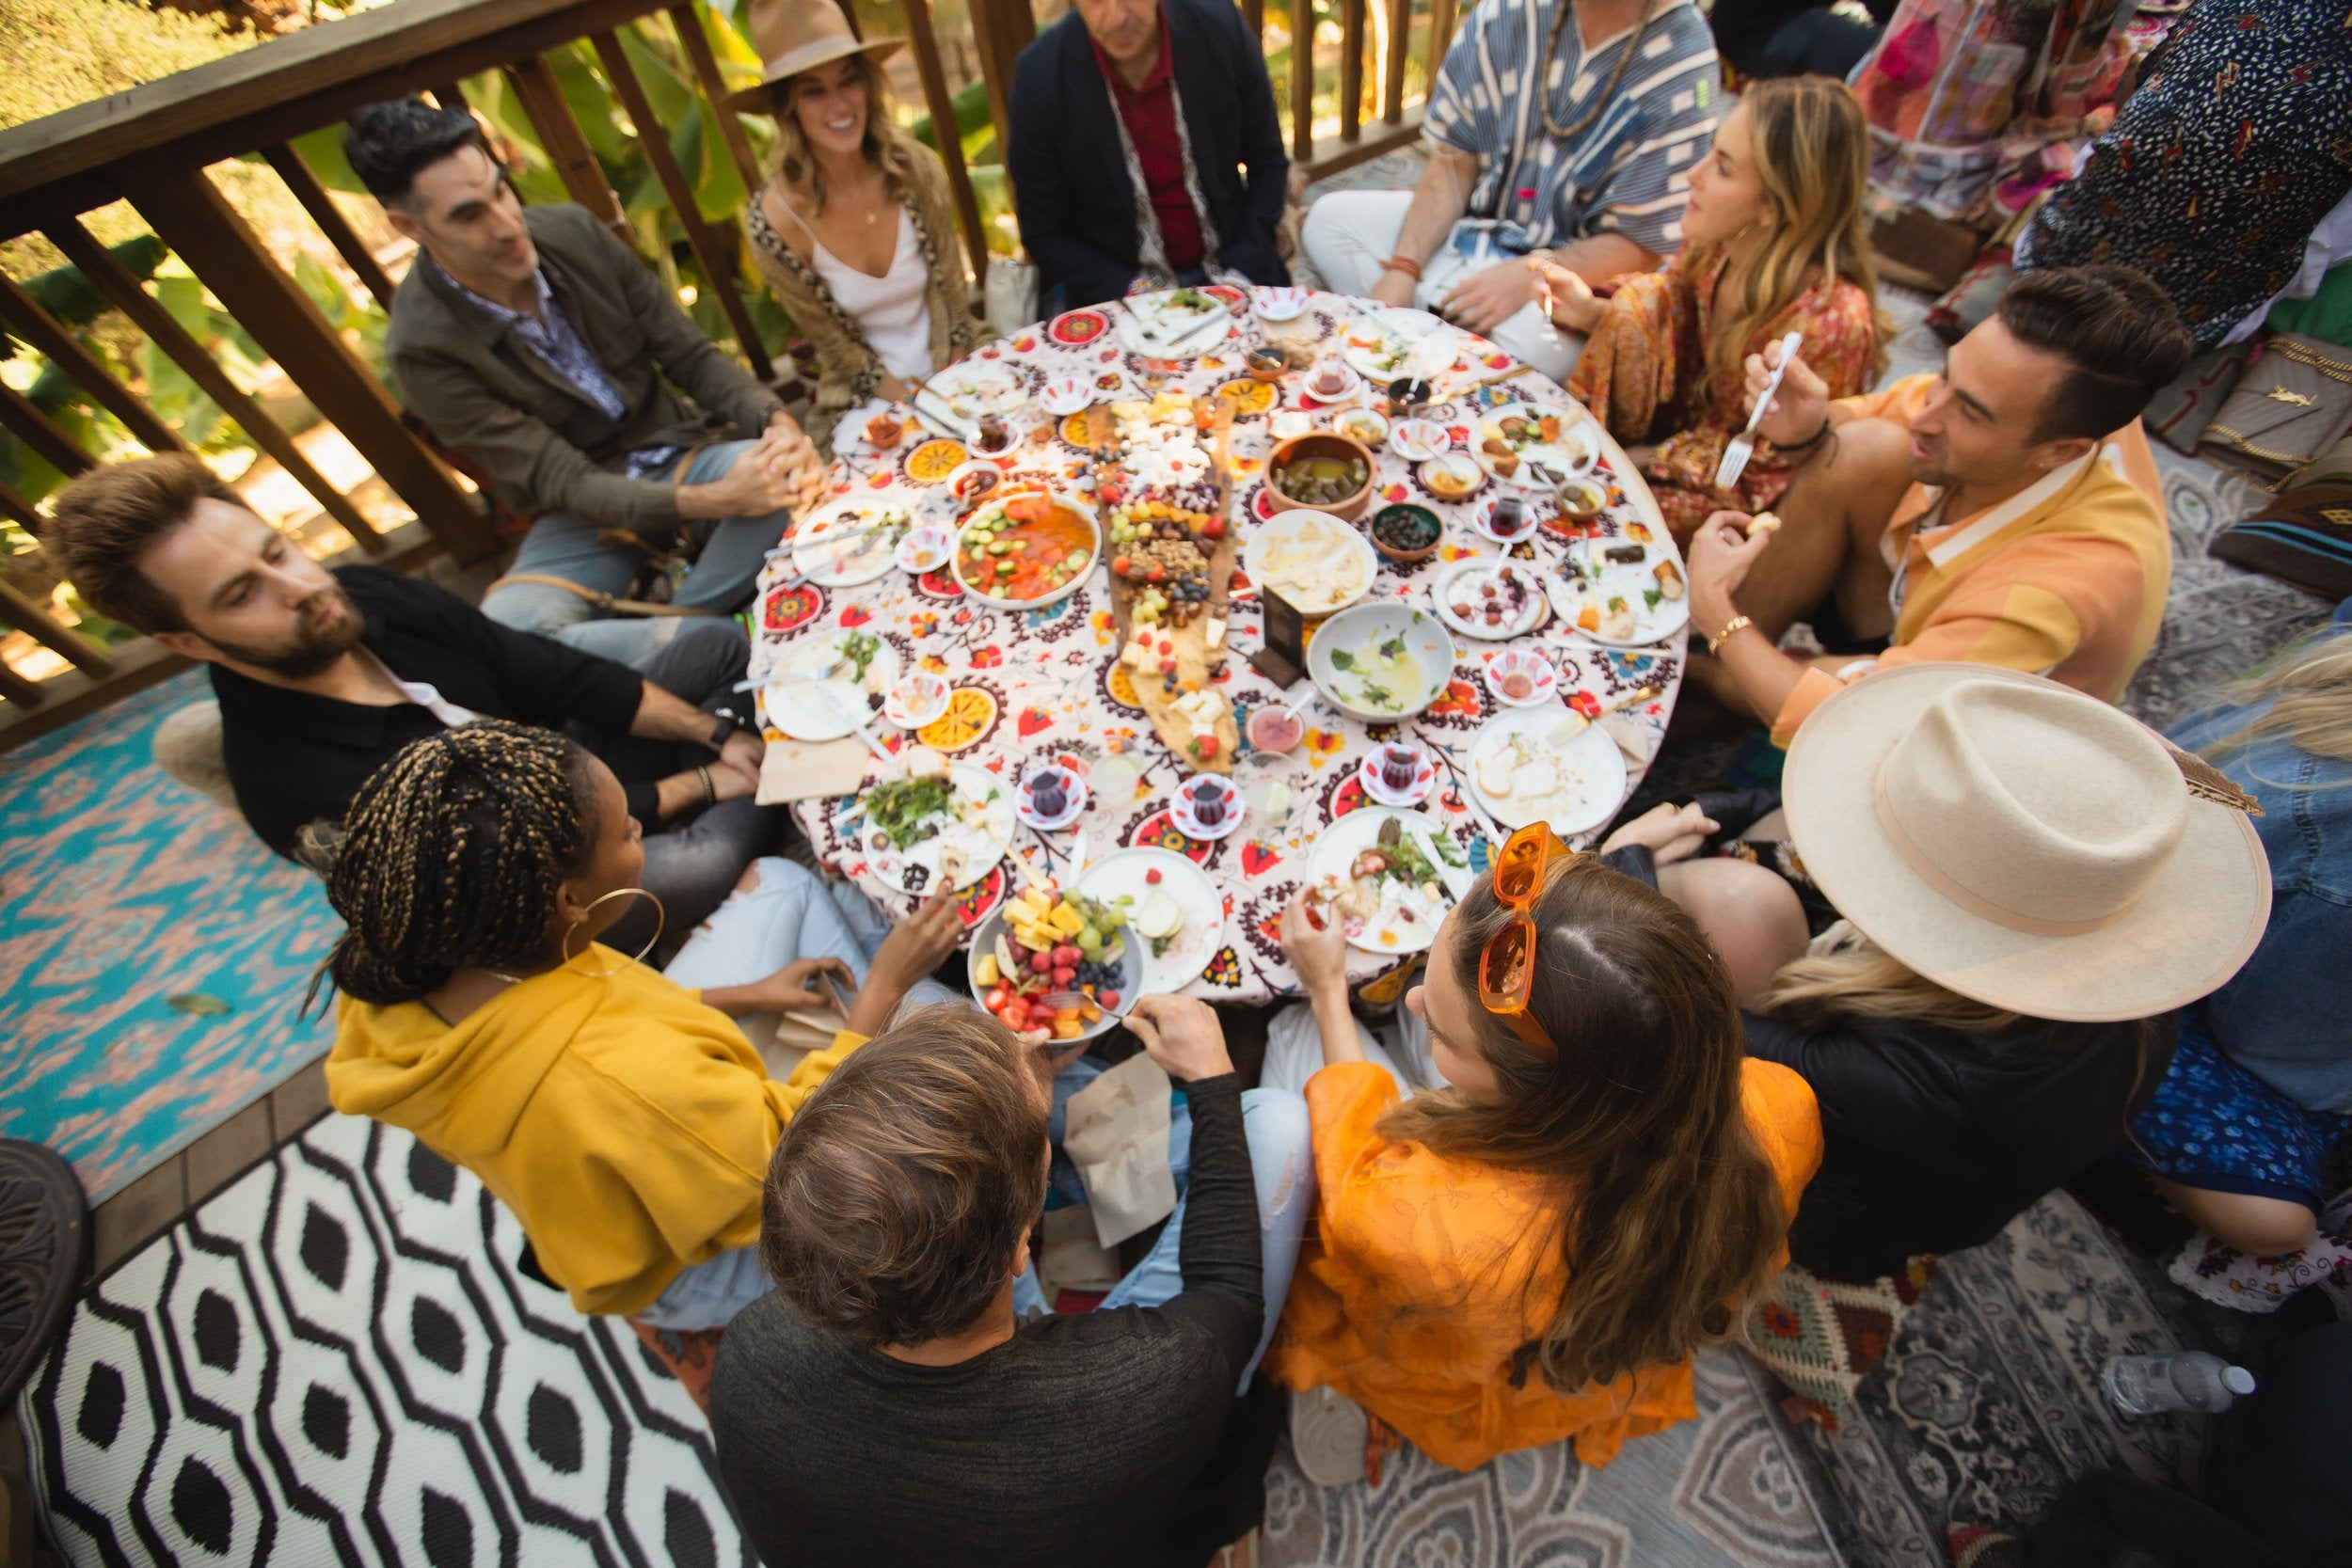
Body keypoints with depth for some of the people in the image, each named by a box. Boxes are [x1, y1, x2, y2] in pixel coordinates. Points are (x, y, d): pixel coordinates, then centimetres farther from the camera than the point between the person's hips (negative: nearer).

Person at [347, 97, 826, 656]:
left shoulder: (574, 231, -5)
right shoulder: (423, 348, -16)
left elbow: (692, 356, -1)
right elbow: (563, 483, -20)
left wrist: (778, 423, -23)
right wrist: (713, 501, -36)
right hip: (582, 514, -3)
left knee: (784, 482, -31)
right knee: (509, 626, -33)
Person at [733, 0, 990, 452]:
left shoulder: (916, 169, -9)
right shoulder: (775, 220, -15)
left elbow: (952, 295, -1)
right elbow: (840, 345, -7)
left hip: (956, 368, 3)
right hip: (869, 400, -2)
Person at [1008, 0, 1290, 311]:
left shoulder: (1223, 30, -9)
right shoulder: (1039, 75, -13)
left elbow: (1267, 165, 2)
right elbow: (1043, 232, -5)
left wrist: (1240, 271, -10)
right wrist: (1131, 292, -17)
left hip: (1224, 273, 2)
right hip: (1111, 291, -1)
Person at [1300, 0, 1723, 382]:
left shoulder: (1685, 66, -16)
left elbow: (1641, 244, -16)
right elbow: (1453, 161, -1)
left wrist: (1527, 277, -30)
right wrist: (1402, 270, -14)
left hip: (1570, 265, -5)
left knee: (1531, 344, -39)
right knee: (1330, 219, -6)